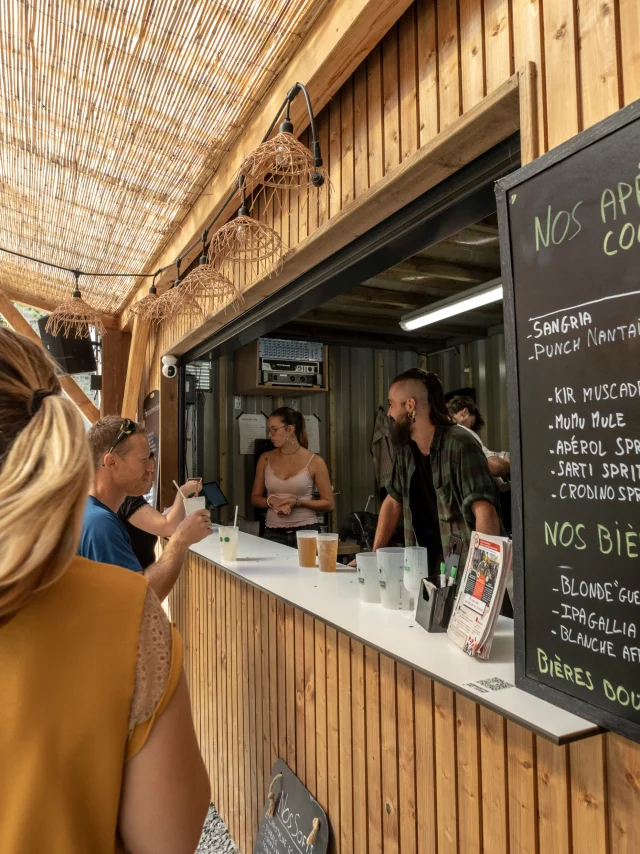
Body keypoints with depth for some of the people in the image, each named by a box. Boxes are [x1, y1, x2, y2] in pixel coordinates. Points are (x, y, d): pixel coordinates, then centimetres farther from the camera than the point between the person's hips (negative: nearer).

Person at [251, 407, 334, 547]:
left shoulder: (314, 462, -6)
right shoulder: (265, 459, 4)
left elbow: (329, 504, -2)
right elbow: (255, 498, 11)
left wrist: (297, 502, -16)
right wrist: (271, 501, -11)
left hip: (306, 532, -2)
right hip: (273, 534, 3)